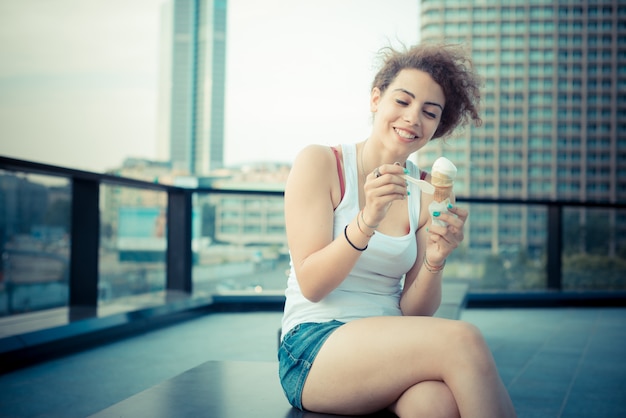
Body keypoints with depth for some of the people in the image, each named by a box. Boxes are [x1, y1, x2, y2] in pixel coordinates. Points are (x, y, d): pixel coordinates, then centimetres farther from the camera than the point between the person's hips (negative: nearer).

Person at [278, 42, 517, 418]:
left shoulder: (427, 193, 8)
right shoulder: (320, 162, -1)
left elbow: (413, 311, 4)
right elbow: (311, 285, -9)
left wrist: (435, 261, -16)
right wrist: (366, 221, -23)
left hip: (389, 349, 3)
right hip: (314, 347, -3)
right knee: (463, 340, -27)